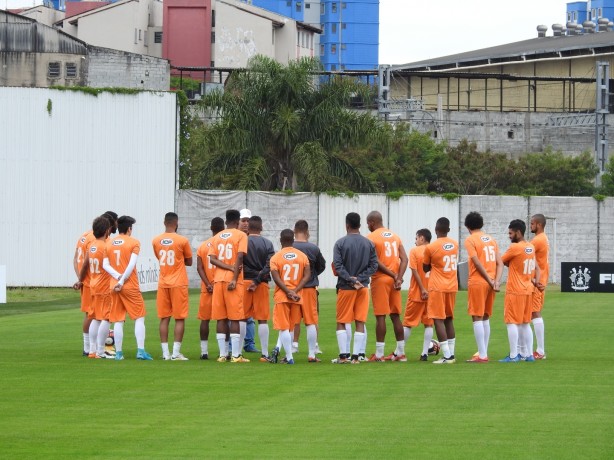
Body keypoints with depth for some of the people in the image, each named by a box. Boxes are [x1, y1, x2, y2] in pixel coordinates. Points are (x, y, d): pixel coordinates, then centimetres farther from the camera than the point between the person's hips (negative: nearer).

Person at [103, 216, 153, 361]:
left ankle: (118, 353, 3)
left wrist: (118, 277, -10)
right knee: (139, 318, 4)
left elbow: (105, 265, -1)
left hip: (114, 287, 4)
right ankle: (140, 351, -6)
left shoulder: (109, 243, 9)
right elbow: (131, 264, -13)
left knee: (118, 321, 6)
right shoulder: (134, 242, -3)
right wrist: (122, 281, -12)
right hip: (131, 286, -4)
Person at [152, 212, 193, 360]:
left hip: (163, 284, 4)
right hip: (179, 284, -4)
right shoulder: (182, 241, -8)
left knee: (164, 318, 6)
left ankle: (165, 353, 3)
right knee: (180, 318, 0)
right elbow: (189, 262, 3)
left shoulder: (156, 241, 3)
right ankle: (176, 352, -6)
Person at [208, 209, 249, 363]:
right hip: (233, 281, -4)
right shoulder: (241, 236, -1)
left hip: (218, 280, 4)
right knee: (235, 318, -3)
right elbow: (240, 257, -13)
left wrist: (230, 268, -8)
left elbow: (212, 258, 0)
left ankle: (222, 354, 4)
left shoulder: (217, 237, 13)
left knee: (221, 318, 6)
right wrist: (234, 279, -15)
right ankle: (236, 355, -6)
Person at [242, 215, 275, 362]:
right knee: (262, 320, 3)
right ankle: (264, 354, 0)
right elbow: (269, 266, -7)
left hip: (244, 282, 0)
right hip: (262, 284, 0)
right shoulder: (268, 244, 1)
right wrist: (257, 281, -8)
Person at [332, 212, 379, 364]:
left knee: (341, 322, 6)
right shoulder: (368, 244, 4)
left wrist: (351, 279, -12)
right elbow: (374, 265, 0)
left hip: (345, 287, -3)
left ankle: (343, 355, -1)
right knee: (360, 322, 4)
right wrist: (359, 279, -6)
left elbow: (338, 266, -13)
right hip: (363, 287, 3)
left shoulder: (340, 243, -6)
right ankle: (356, 356, -1)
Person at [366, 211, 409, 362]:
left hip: (380, 280, -6)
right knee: (395, 315, 10)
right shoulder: (395, 236, 13)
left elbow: (375, 262, -16)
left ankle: (379, 354, -4)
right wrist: (398, 278, -5)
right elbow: (404, 259, 4)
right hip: (394, 280, 6)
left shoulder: (371, 238, -7)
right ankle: (400, 352, 11)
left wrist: (394, 275, -11)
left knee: (380, 316, -4)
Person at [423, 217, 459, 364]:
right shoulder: (454, 245, 5)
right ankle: (451, 354, 13)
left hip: (437, 287, -6)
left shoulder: (430, 247, -11)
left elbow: (425, 268, 2)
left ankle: (447, 356, -14)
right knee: (449, 319, 15)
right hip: (452, 286, 6)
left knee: (438, 320, -5)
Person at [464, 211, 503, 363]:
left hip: (477, 282, -6)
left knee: (477, 318, -4)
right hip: (490, 283, 6)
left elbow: (477, 263, -15)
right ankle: (484, 353, 15)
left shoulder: (470, 240, -6)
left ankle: (482, 355, -8)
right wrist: (496, 281, -3)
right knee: (485, 318, 14)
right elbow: (500, 263, 6)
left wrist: (490, 281, -11)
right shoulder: (491, 239, 14)